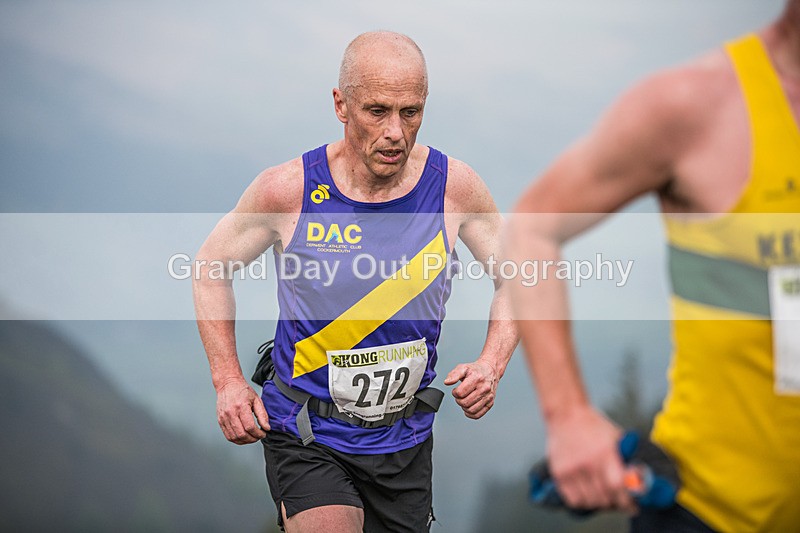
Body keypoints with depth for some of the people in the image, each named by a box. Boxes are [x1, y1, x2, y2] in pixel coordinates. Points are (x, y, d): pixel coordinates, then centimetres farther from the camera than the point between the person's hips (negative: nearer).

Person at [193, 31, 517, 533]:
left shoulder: (454, 186, -9)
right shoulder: (287, 190, -14)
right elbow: (212, 266, 3)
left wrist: (491, 364, -10)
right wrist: (228, 381, -4)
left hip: (405, 438, 3)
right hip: (305, 437, -3)